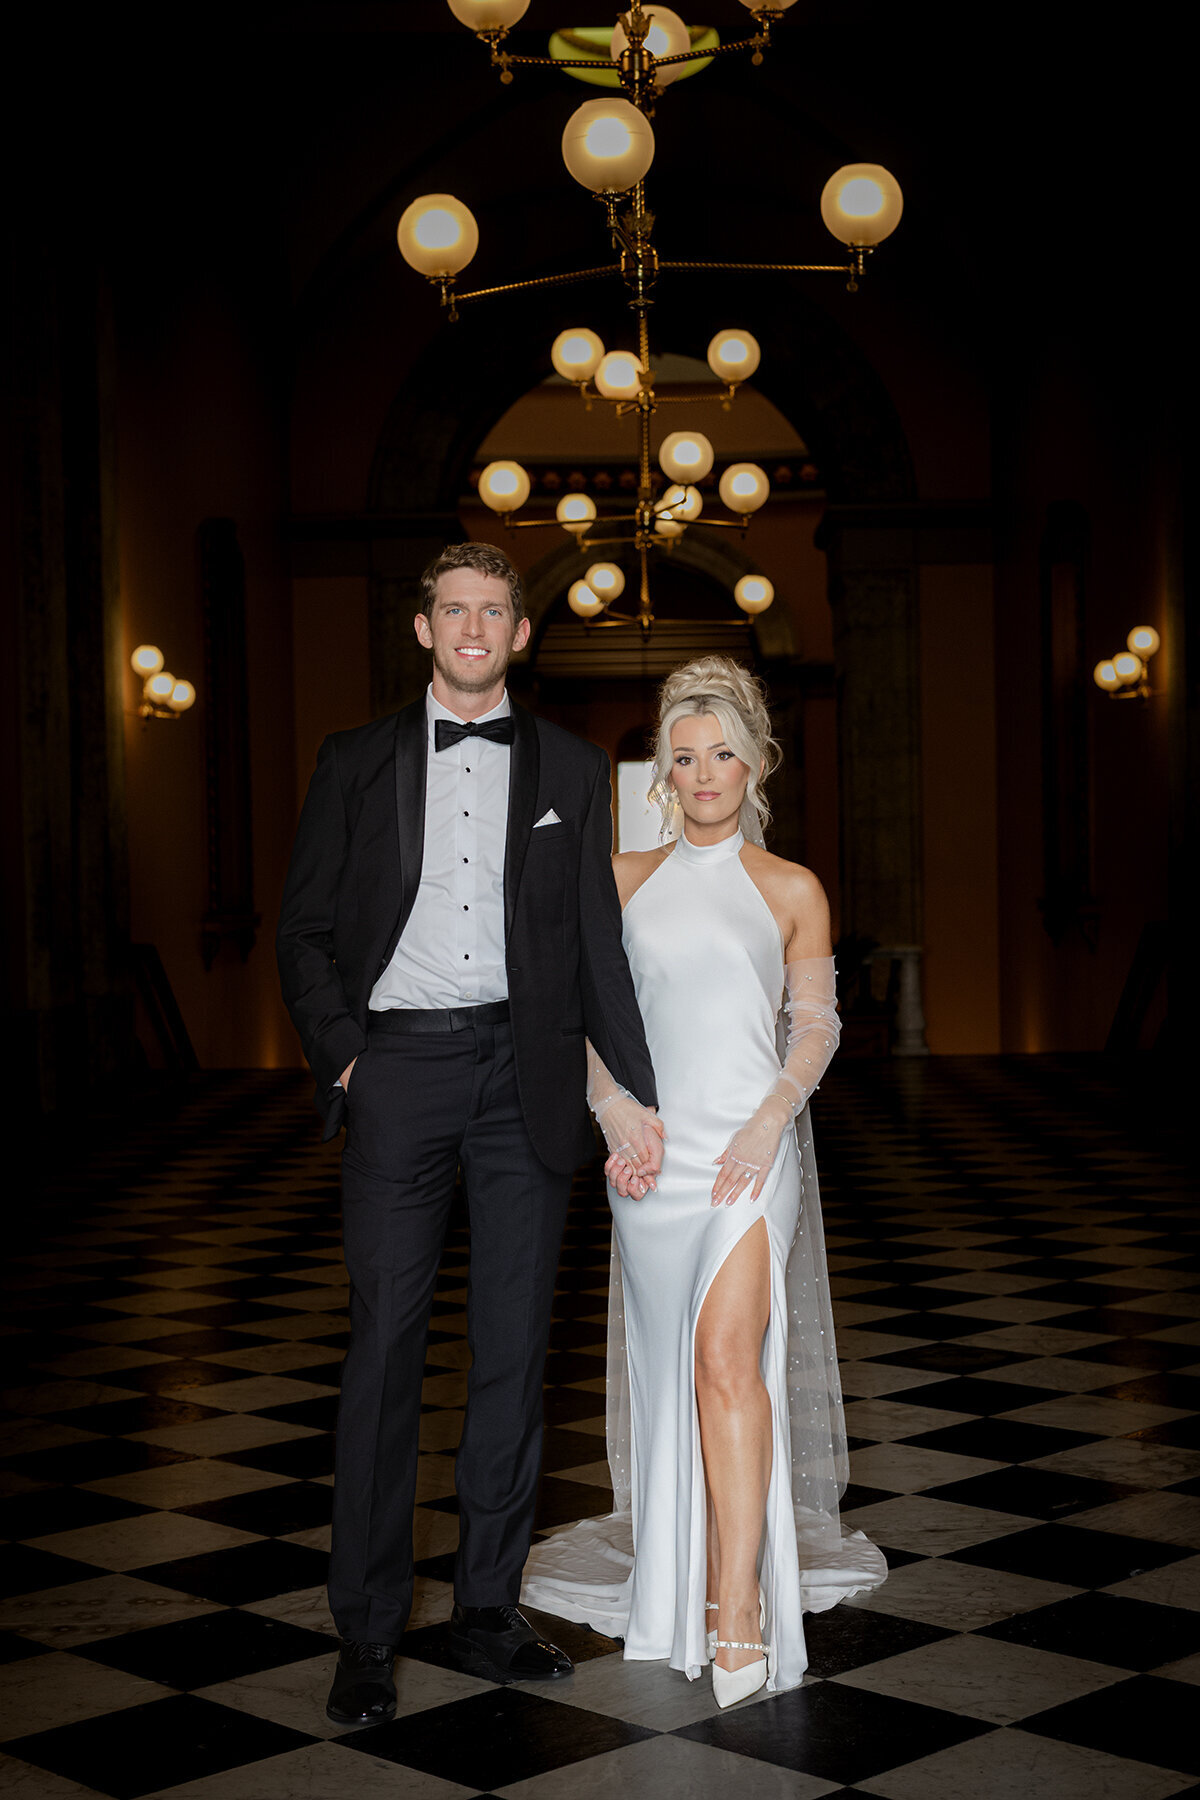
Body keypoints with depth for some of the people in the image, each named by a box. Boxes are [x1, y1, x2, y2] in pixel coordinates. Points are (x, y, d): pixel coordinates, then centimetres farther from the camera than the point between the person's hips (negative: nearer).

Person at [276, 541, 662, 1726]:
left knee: (513, 1349, 5)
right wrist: (340, 1051, -5)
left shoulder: (569, 770, 11)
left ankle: (486, 1613, 16)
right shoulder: (357, 762, 10)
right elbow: (304, 930, 9)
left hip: (523, 1073, 1)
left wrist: (640, 1096, 3)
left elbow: (598, 942, 9)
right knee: (384, 1347, -2)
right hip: (398, 1068, -1)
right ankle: (366, 1634, 7)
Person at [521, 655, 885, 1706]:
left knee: (728, 1356, -17)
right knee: (669, 1364, 9)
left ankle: (740, 1603, -17)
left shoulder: (791, 891, 5)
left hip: (749, 1143, -3)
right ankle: (676, 1573, 23)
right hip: (651, 1148, 3)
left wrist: (770, 1122, -10)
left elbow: (817, 1023, 5)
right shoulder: (626, 880, 11)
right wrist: (616, 1113, -5)